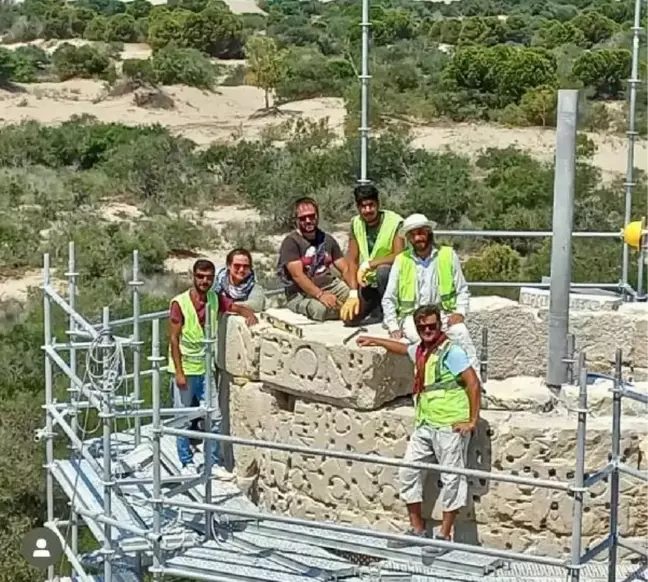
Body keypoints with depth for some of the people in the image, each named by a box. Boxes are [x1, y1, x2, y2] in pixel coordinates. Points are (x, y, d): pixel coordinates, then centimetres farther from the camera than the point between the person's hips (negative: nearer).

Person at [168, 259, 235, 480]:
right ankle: (187, 463, 18)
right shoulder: (180, 303, -14)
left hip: (205, 369, 5)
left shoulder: (214, 299, 1)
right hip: (184, 370, -5)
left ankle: (215, 463, 15)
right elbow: (174, 339, -13)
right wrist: (179, 373, -16)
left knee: (215, 417, 5)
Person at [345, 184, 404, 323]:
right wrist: (354, 292, -10)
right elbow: (352, 260, -1)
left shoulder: (395, 222, -18)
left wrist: (369, 264, -28)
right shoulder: (355, 223, -1)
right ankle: (377, 309, 19)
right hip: (368, 282, 5)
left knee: (383, 270, -37)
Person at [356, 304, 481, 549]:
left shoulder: (451, 352, -12)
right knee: (408, 472, 10)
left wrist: (472, 421, -17)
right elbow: (402, 348, 37)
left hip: (450, 427, -9)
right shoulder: (419, 350, 13)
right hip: (424, 426, 9)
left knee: (451, 479, -2)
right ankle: (417, 529, 21)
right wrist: (374, 341, 43)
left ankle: (445, 535, 6)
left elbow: (473, 383, -16)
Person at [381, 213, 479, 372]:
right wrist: (393, 327, -4)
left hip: (443, 315, 0)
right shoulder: (401, 261, 6)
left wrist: (460, 312, -9)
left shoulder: (448, 255, 6)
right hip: (412, 316, 0)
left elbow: (462, 290, 10)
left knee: (461, 333, -29)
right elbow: (388, 299, 9)